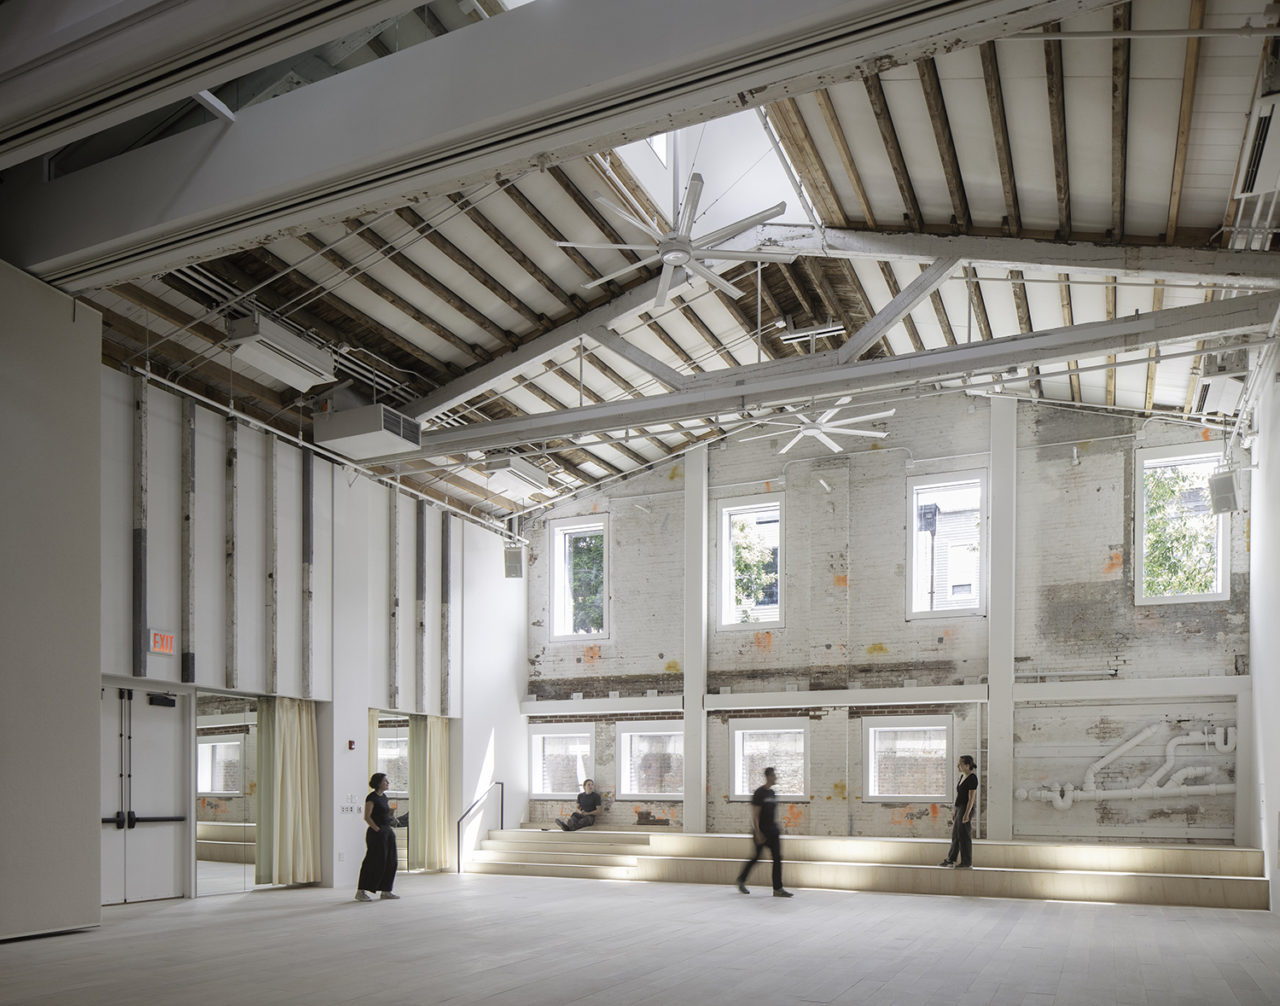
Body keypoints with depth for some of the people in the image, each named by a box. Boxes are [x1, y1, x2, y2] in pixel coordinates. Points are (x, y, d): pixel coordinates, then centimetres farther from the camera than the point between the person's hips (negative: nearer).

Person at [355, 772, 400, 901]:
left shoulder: (384, 797, 15)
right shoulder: (371, 798, -12)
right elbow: (367, 817, -16)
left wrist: (389, 830, 14)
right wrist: (377, 829, -17)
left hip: (387, 832, 9)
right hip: (376, 834, -9)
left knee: (390, 862, 8)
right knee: (375, 862, -7)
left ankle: (386, 891, 15)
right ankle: (361, 891, 0)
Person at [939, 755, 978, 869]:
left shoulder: (972, 778, -14)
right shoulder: (963, 777, 14)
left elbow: (971, 798, -19)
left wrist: (967, 814, -23)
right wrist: (956, 813, 20)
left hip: (966, 809, -10)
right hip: (959, 808, 10)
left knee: (964, 836, -3)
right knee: (955, 835, 15)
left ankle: (967, 863, 5)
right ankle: (951, 860, 24)